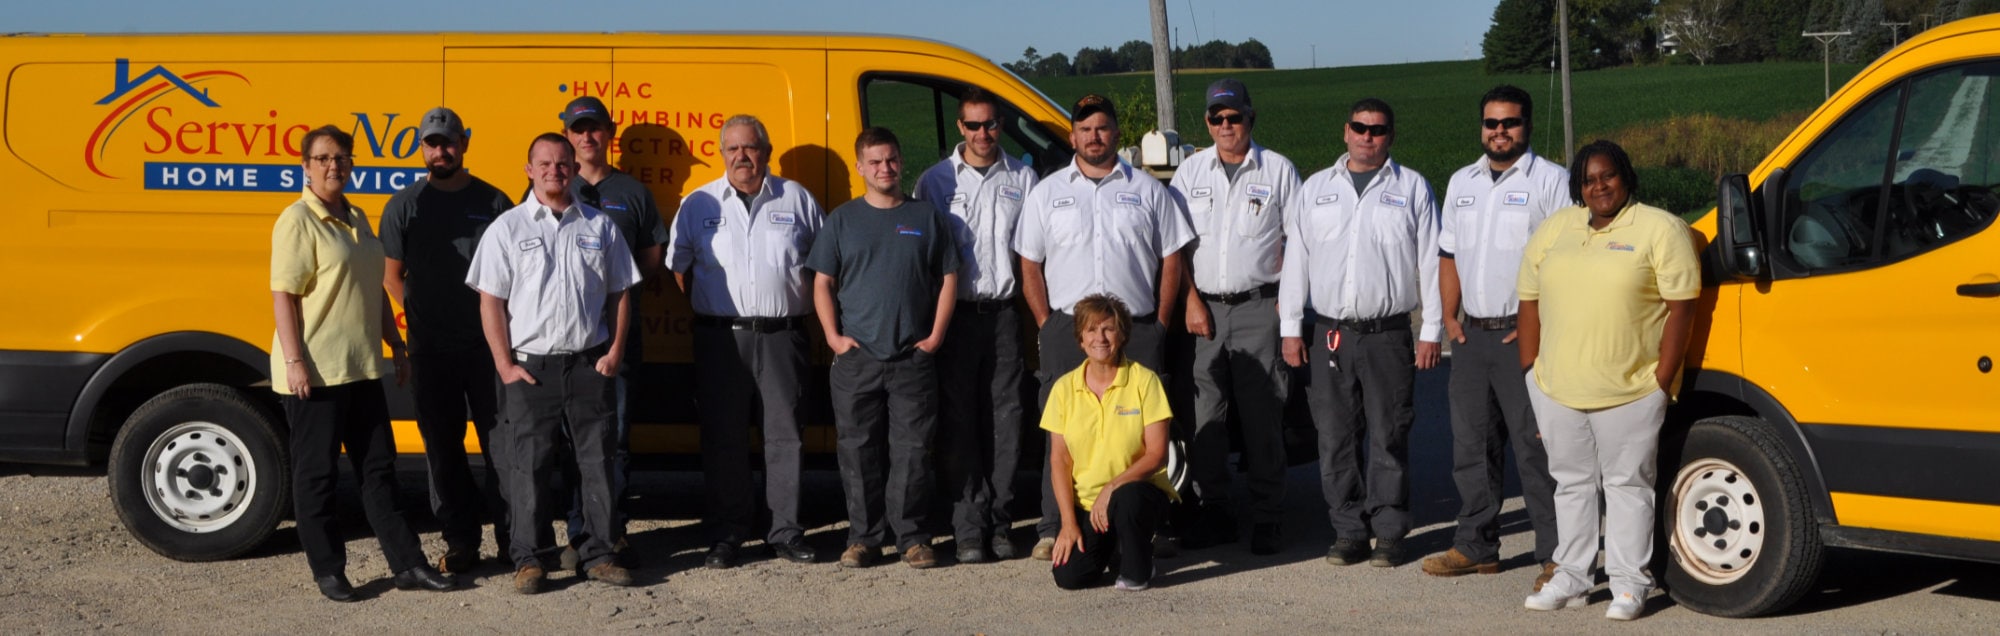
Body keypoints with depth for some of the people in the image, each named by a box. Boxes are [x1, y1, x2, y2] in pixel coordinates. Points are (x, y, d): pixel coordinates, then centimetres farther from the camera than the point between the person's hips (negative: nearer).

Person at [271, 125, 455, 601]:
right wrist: (294, 361, -21)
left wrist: (396, 348, 20)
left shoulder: (356, 220, 14)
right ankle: (328, 572, 10)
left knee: (378, 468, 11)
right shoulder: (298, 221, -9)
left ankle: (407, 565, 15)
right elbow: (283, 295, -15)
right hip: (315, 373, -8)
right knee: (316, 473, 2)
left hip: (362, 369, 8)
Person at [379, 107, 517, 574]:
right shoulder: (404, 206, 4)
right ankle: (460, 543, 14)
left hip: (487, 344, -1)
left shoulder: (493, 202, 3)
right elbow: (392, 276, 10)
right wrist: (423, 318, 4)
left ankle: (512, 538, 11)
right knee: (443, 448, 6)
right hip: (430, 350, 1)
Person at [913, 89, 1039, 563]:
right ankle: (969, 529, 0)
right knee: (961, 423, -2)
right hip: (956, 314, -1)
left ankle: (1000, 523, 8)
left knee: (1005, 421, 2)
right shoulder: (937, 181, 6)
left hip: (1004, 313, 1)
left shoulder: (1022, 178, 10)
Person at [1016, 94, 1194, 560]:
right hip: (1067, 329, 0)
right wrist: (1047, 325, -1)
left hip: (1136, 331, 0)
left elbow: (1171, 260, 9)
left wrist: (1159, 325, 2)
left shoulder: (1147, 190, 10)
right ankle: (1054, 529, 3)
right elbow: (1030, 267, 9)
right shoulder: (1047, 193, 10)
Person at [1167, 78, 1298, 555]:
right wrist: (1191, 301, -1)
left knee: (1262, 417, -2)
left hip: (1258, 306, -2)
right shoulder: (1191, 171, 10)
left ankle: (1267, 519, 4)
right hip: (1204, 307, 2)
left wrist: (1287, 300, -5)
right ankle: (1212, 512, 11)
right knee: (1203, 416, 2)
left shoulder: (1278, 170, 5)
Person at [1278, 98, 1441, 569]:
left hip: (1389, 334, -2)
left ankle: (1388, 533, 8)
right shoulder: (1314, 190, 13)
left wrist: (1432, 331, -1)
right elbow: (1295, 259, 13)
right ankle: (1349, 532, 12)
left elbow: (1431, 262, 4)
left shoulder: (1412, 189, 6)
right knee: (1335, 437, 3)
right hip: (1331, 332, 2)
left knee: (1389, 437, 0)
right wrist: (1290, 328, 7)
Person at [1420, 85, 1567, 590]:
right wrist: (1450, 318, 10)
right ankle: (1476, 547, 22)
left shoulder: (1550, 180, -4)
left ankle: (1556, 556, -2)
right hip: (1472, 335, 7)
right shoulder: (1462, 183, 16)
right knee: (1472, 448, 12)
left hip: (1524, 336, -7)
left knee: (1536, 450, -7)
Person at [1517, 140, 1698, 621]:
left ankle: (1629, 586, 7)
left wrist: (1663, 381, -12)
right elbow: (1530, 302, 14)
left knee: (1627, 484, 1)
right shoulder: (1553, 230, 11)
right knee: (1572, 482, 13)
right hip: (1557, 390, 5)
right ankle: (1570, 578, 23)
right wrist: (1530, 371, 8)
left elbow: (1681, 307, -8)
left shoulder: (1660, 230, -5)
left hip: (1629, 393, -5)